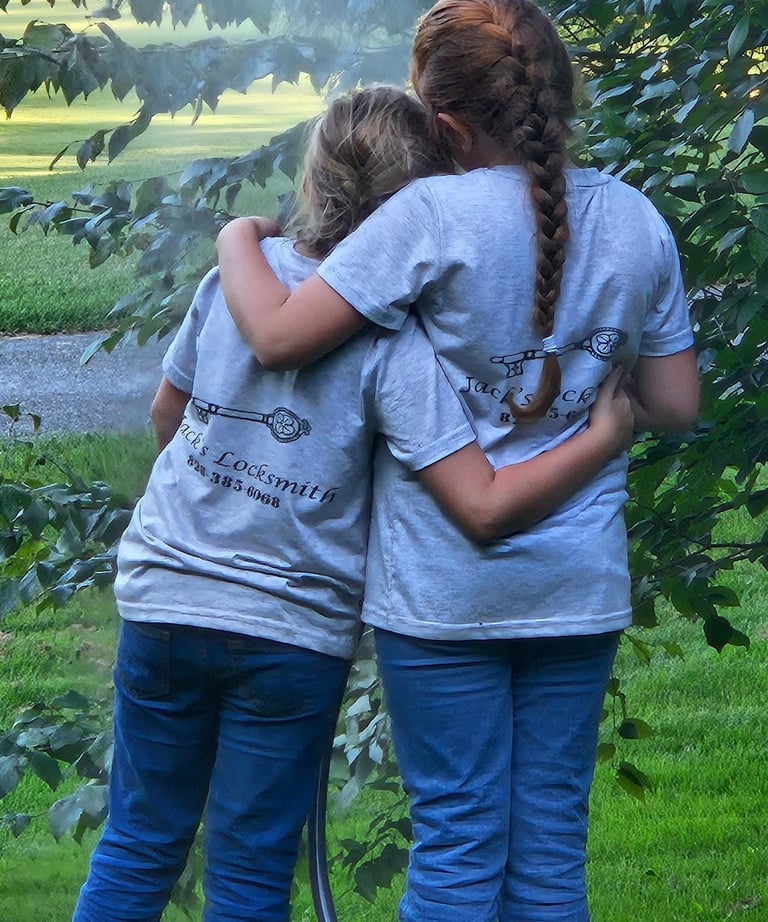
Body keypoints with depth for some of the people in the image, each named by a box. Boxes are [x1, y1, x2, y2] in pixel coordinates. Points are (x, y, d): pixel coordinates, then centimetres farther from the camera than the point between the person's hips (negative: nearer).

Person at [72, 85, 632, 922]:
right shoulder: (392, 343, -17)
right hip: (291, 631, -3)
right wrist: (606, 437, -12)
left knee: (137, 849, 16)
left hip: (162, 598, 3)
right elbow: (486, 508, -23)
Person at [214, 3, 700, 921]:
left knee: (457, 840, 3)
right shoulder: (636, 221, 1)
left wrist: (237, 241, 1)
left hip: (444, 591, -4)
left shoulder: (434, 216, -16)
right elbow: (675, 404, 7)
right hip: (580, 584, 4)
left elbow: (279, 336, -17)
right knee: (551, 837, 10)